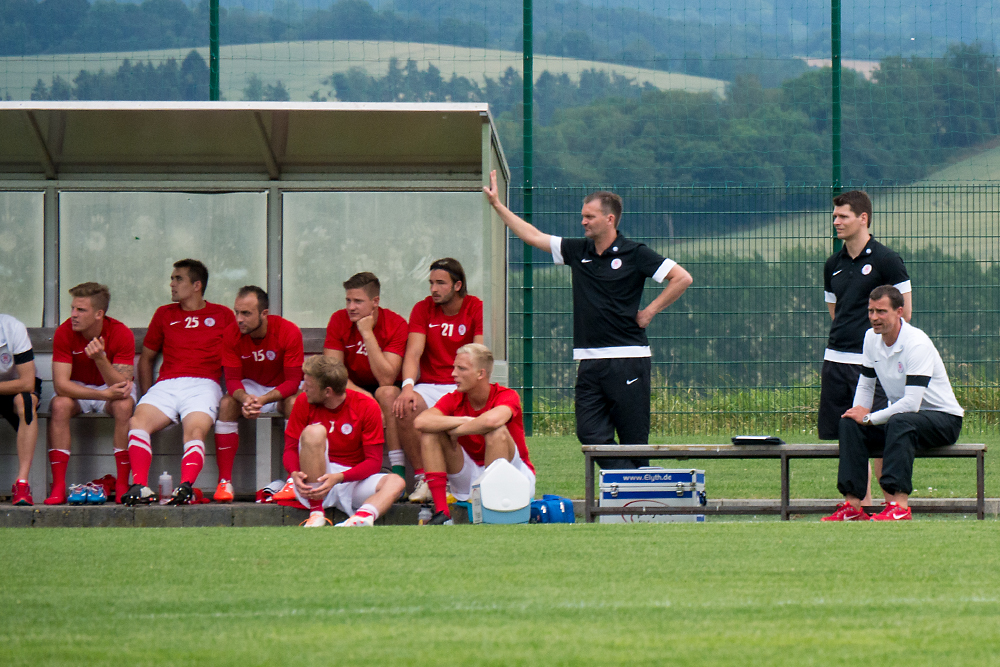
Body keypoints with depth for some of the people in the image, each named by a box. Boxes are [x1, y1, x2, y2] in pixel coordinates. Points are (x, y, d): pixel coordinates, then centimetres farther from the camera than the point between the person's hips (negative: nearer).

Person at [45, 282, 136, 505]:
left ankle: (122, 485, -29)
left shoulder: (122, 334, -22)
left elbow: (122, 386, -27)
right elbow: (60, 384, -26)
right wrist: (104, 394, -35)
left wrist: (100, 359, -44)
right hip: (77, 389, 1)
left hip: (110, 387, -1)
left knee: (124, 405, -34)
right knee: (60, 404, -32)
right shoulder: (64, 333, -20)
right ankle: (58, 486, -32)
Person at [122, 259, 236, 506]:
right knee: (137, 421, -29)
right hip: (166, 384, 3)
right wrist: (147, 395, 12)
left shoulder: (222, 316, 16)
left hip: (203, 385, -3)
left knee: (195, 430, -34)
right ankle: (140, 487, -42)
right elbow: (146, 358, 28)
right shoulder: (164, 314, 25)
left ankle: (186, 486, -54)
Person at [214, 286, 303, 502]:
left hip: (281, 390, -2)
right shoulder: (232, 334, -15)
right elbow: (232, 379, -15)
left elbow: (293, 381, -24)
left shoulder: (289, 332, -23)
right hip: (249, 387, 2)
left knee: (294, 403, -34)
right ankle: (224, 482, -30)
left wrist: (263, 400, -41)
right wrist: (245, 399, -39)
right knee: (227, 404, -28)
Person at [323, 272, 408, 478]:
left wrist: (368, 334, -28)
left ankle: (398, 470, -34)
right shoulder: (339, 320, -8)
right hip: (351, 387, 2)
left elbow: (386, 380, -27)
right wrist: (361, 394, -30)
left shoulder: (396, 324, -17)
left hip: (386, 390, -2)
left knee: (387, 393, -36)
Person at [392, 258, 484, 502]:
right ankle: (422, 478, -21)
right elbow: (413, 353, -3)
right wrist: (408, 386, -23)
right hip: (430, 386, 2)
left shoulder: (477, 309, 0)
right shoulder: (423, 309, 8)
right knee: (404, 407, -31)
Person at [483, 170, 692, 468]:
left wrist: (649, 311, -5)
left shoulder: (634, 254, -3)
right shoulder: (578, 251, 12)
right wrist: (497, 204, 20)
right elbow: (533, 235, 20)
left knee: (633, 438, -4)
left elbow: (682, 278, -6)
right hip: (590, 361, 6)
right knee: (590, 433, -4)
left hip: (627, 359, -6)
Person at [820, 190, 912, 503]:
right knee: (844, 436, 5)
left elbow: (904, 311, -4)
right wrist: (844, 339, 12)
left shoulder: (885, 260, -5)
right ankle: (863, 504, 11)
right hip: (835, 360, 7)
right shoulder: (833, 265, 14)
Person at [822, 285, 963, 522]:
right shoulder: (871, 338, 1)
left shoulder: (917, 344, -24)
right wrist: (860, 413, -6)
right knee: (850, 424, -14)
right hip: (901, 416, 8)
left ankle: (899, 507, -45)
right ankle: (852, 505, -21)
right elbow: (865, 385, 15)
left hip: (944, 419, -8)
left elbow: (912, 403, -30)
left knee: (899, 423, -38)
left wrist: (869, 418, -22)